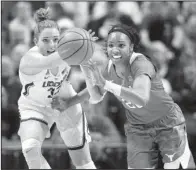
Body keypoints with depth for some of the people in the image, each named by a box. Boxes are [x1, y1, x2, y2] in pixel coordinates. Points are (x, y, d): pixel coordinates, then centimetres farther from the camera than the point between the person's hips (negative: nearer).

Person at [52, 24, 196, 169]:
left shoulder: (141, 64, -30)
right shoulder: (111, 66, -12)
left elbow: (142, 99, -49)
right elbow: (97, 92, 10)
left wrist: (105, 83, -52)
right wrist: (69, 102, 5)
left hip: (167, 124, -4)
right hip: (138, 128, 5)